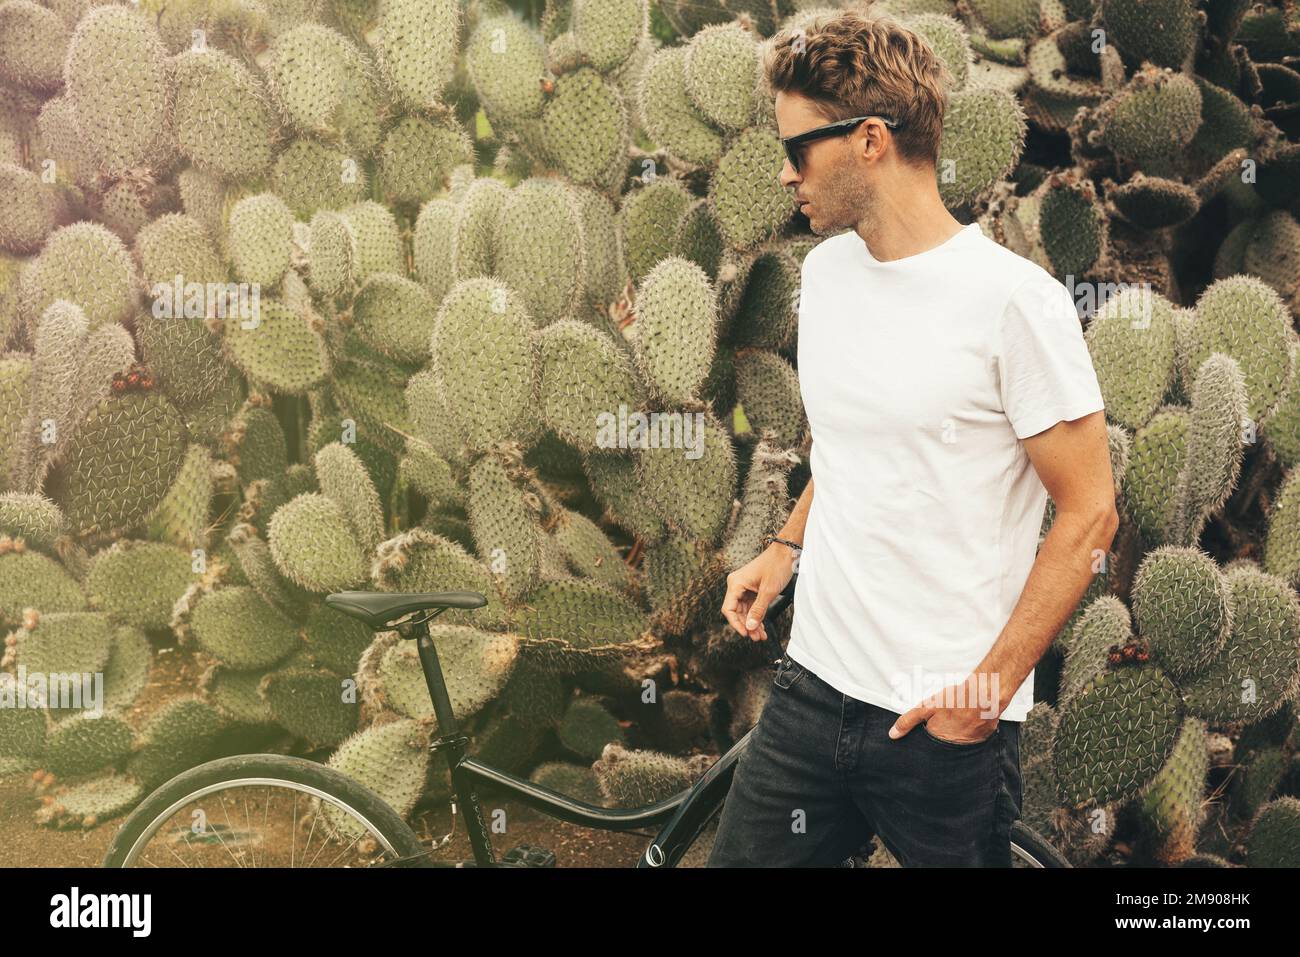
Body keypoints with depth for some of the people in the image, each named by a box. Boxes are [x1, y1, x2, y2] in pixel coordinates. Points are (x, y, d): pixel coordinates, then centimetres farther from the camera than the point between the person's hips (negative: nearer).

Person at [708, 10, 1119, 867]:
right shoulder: (827, 271, 7)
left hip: (945, 722, -6)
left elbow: (1089, 515, -12)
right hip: (813, 685, 6)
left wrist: (992, 685, -15)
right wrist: (786, 550, 9)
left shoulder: (1014, 297, -15)